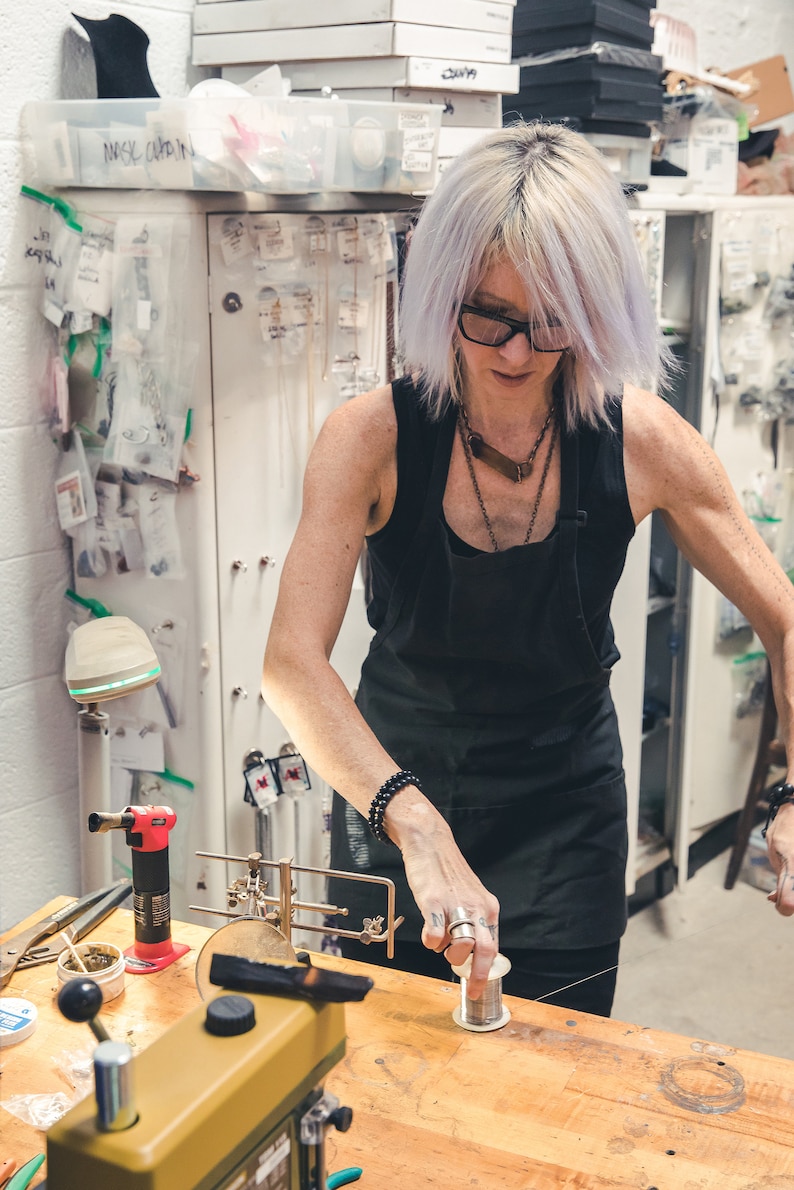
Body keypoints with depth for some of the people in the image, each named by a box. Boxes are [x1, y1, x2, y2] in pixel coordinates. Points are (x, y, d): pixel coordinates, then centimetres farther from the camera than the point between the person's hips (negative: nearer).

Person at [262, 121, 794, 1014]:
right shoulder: (373, 437, -20)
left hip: (565, 810, 1)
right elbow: (291, 663, -30)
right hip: (393, 795, 0)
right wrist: (418, 826, -43)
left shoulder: (641, 443, -15)